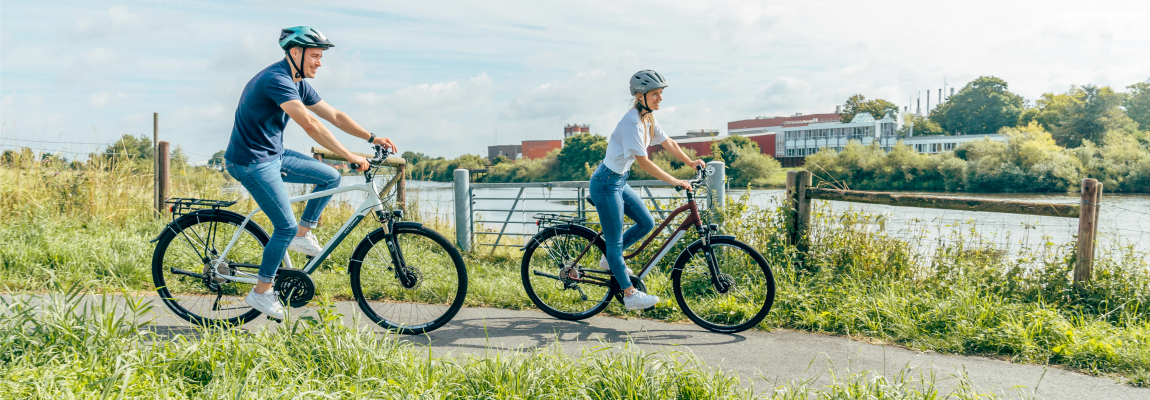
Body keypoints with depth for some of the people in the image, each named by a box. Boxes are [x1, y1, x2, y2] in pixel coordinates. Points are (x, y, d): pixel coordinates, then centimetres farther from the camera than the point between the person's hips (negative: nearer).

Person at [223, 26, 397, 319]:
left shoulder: (298, 84, 7)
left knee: (331, 177, 7)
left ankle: (302, 235, 15)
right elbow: (310, 124, -35)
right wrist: (350, 156, -35)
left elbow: (334, 116, 11)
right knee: (286, 227, -9)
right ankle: (261, 292, 6)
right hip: (251, 162, -9)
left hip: (274, 155, 9)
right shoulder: (277, 80, -24)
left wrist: (371, 137, 2)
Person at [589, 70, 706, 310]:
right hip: (606, 183, -10)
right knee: (615, 240, -1)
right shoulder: (632, 122, -25)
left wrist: (691, 162, 14)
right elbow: (643, 162, -28)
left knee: (646, 223, 12)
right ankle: (630, 294, 4)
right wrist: (673, 181, -28)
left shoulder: (648, 118, 4)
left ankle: (609, 258, 26)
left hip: (619, 181, 10)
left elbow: (668, 143, 17)